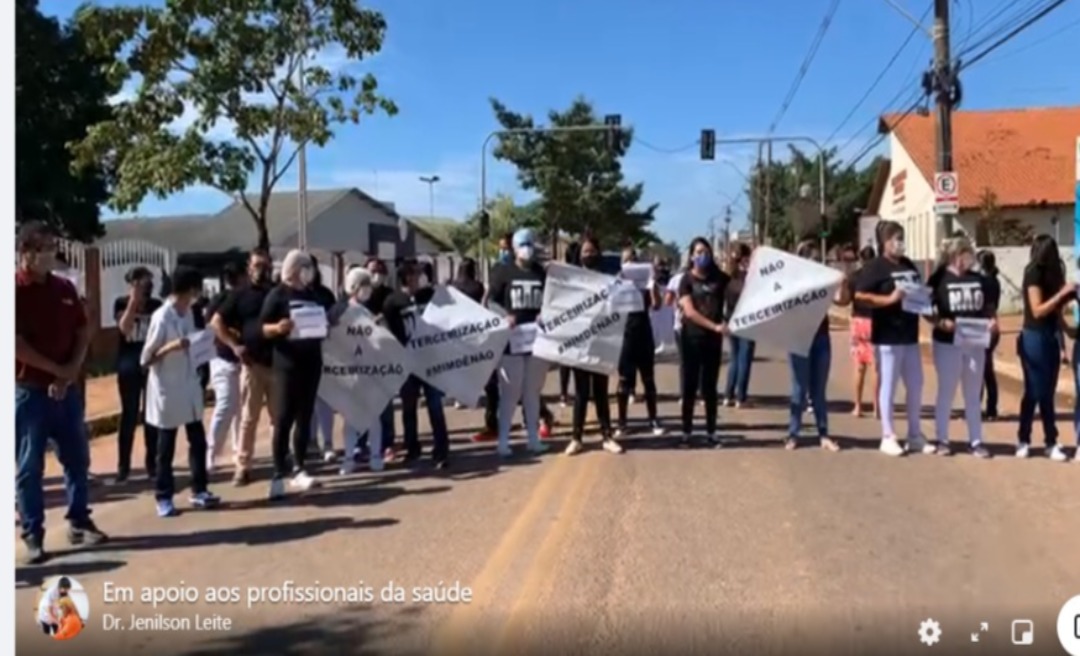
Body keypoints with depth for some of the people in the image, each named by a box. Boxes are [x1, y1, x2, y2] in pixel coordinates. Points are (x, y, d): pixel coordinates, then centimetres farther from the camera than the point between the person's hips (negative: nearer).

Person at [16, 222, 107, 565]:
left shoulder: (65, 289, 8)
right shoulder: (15, 290, -10)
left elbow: (83, 331, 9)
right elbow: (16, 343, -15)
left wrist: (72, 370, -6)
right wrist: (58, 370, -12)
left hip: (66, 389, 6)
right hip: (29, 391, -5)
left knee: (77, 458, 12)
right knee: (29, 467, 3)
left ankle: (79, 522, 25)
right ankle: (32, 536, 11)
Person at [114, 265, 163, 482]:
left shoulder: (156, 305, 5)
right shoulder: (121, 303, -1)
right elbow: (124, 328, -19)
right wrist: (134, 300, -18)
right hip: (129, 366, -2)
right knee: (129, 415, 1)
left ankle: (152, 463, 13)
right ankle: (123, 466, 8)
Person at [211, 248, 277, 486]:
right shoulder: (240, 294, 4)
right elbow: (216, 322, 4)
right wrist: (234, 346, -6)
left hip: (278, 362, 2)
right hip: (252, 362, -1)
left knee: (281, 415, 9)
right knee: (249, 417, 2)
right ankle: (243, 466, 7)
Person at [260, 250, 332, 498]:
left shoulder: (313, 295, 14)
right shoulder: (277, 295, -3)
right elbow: (263, 328, -8)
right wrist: (277, 328, -28)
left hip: (311, 364, 6)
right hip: (286, 366, -6)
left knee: (304, 418, 9)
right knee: (283, 419, -5)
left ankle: (299, 470, 17)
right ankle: (279, 475, -2)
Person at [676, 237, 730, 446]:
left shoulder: (719, 277, 7)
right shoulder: (686, 280, -3)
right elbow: (689, 312, -13)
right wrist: (714, 326, -21)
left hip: (713, 339, 3)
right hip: (692, 338, -2)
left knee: (710, 387, 8)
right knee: (690, 386, 3)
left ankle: (711, 431, 14)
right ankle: (686, 431, 9)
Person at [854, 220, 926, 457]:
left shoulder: (909, 265, 14)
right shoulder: (875, 266, -8)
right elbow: (860, 296, -17)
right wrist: (889, 299, -23)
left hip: (910, 336, 7)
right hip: (888, 337, -7)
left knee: (915, 386, 11)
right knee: (888, 387, 1)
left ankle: (915, 435, 22)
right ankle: (888, 437, 10)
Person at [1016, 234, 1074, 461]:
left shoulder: (1050, 274, 10)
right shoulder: (1034, 274, -11)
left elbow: (1054, 309, 10)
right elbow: (1038, 310, -17)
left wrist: (1069, 295, 0)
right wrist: (1063, 292, -18)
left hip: (1050, 338, 7)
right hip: (1034, 338, -7)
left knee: (1047, 393, 7)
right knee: (1035, 392, -2)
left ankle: (1051, 443, 10)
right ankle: (1023, 440, 9)